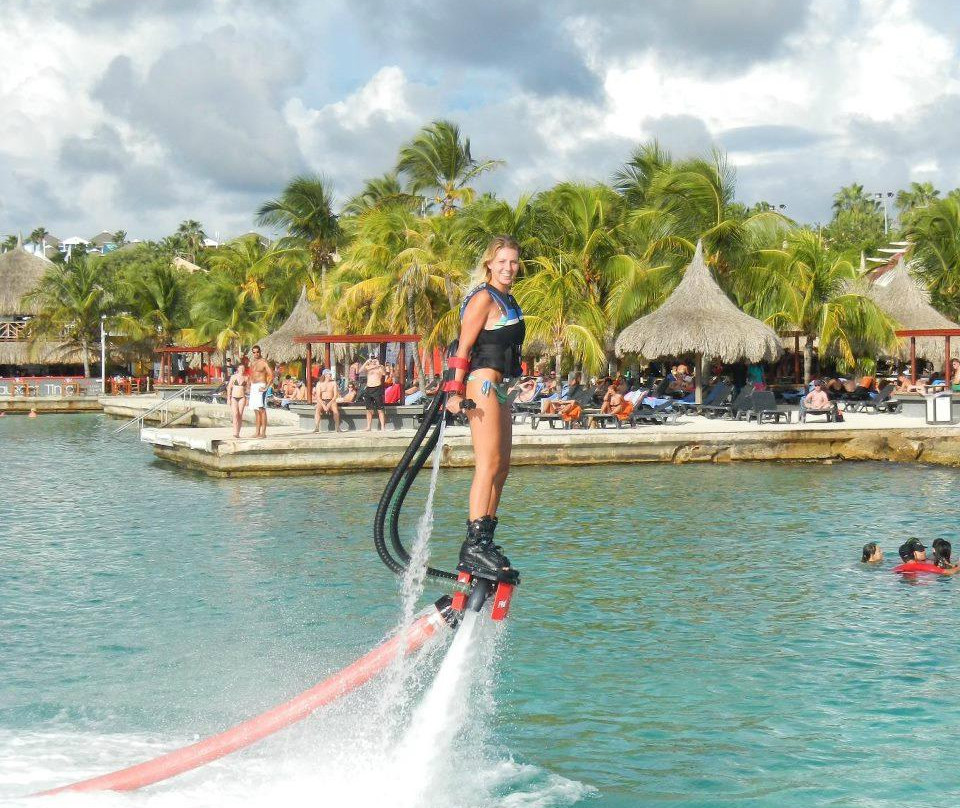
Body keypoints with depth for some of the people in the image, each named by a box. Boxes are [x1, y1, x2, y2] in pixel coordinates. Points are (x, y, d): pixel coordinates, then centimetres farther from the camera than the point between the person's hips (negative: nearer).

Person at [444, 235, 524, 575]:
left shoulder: (507, 301, 20)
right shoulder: (484, 298, -8)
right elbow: (463, 349, -13)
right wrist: (457, 392, -19)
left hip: (499, 388, 10)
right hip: (482, 384, -10)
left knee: (501, 466, 9)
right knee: (488, 464, -16)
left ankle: (485, 541, 13)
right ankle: (474, 545, -19)